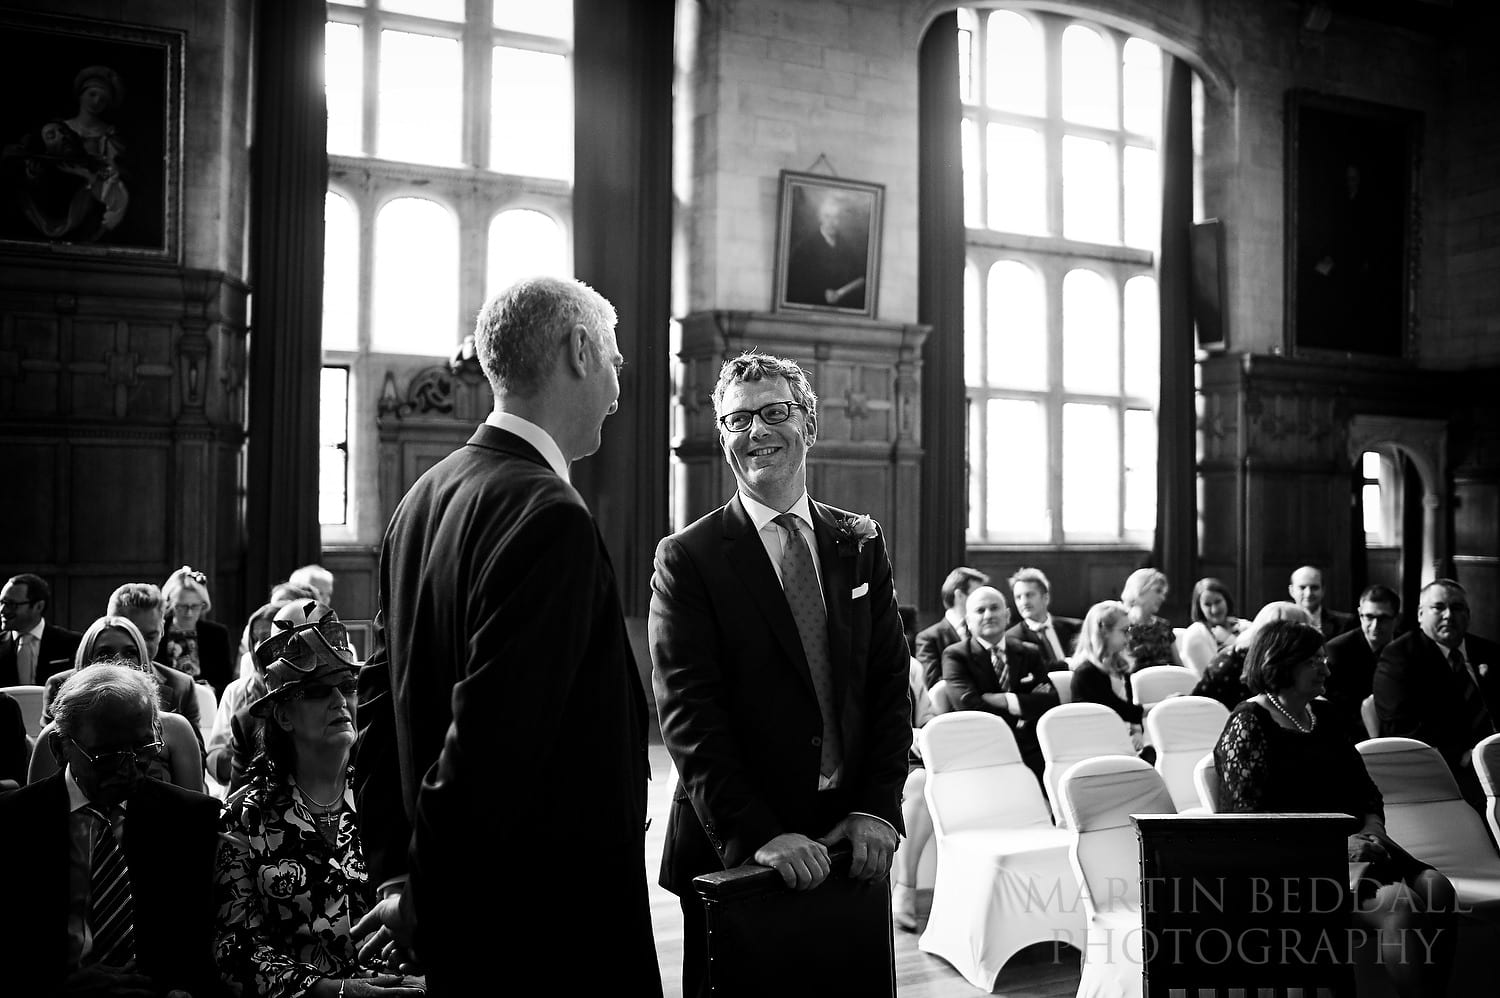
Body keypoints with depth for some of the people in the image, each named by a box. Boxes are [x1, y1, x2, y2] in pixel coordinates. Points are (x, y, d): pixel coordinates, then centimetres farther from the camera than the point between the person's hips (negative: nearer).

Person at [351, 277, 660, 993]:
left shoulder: (423, 498, 7)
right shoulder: (549, 516, -20)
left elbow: (380, 697, 11)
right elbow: (494, 730, -25)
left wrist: (396, 869, 13)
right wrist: (425, 896, -12)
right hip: (549, 931, -8)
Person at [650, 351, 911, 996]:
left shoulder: (861, 543, 7)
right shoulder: (687, 558, -7)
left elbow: (891, 684, 5)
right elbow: (689, 718, -12)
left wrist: (878, 807, -6)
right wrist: (759, 835, -19)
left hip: (852, 843, 4)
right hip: (734, 851, -3)